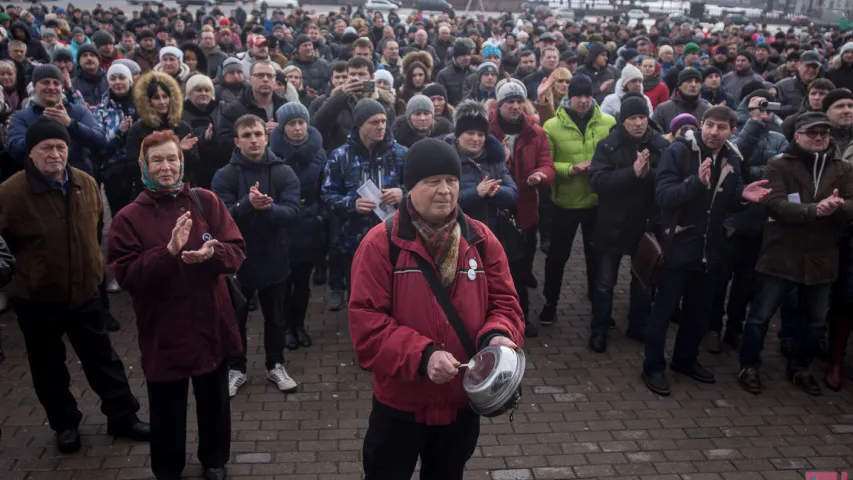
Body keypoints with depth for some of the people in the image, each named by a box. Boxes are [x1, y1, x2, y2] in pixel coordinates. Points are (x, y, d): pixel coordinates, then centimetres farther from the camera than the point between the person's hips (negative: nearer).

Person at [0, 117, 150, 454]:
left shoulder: (86, 184, -3)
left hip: (85, 291, 4)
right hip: (35, 298, -3)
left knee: (102, 358, 14)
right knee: (49, 367, 14)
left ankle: (123, 417, 28)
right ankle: (65, 424, 34)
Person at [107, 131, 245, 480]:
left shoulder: (206, 201, 0)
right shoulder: (128, 218, -5)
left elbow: (237, 252, -5)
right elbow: (125, 275, -13)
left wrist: (212, 253, -27)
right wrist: (169, 252, -27)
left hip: (211, 325, 2)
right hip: (162, 333, -2)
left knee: (214, 403, 17)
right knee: (167, 412, 11)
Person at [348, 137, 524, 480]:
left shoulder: (481, 240, -2)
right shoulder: (380, 244, -15)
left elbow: (504, 302, 1)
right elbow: (366, 323, -18)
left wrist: (497, 336, -21)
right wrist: (422, 355, -29)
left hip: (464, 401, 4)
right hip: (399, 404, -3)